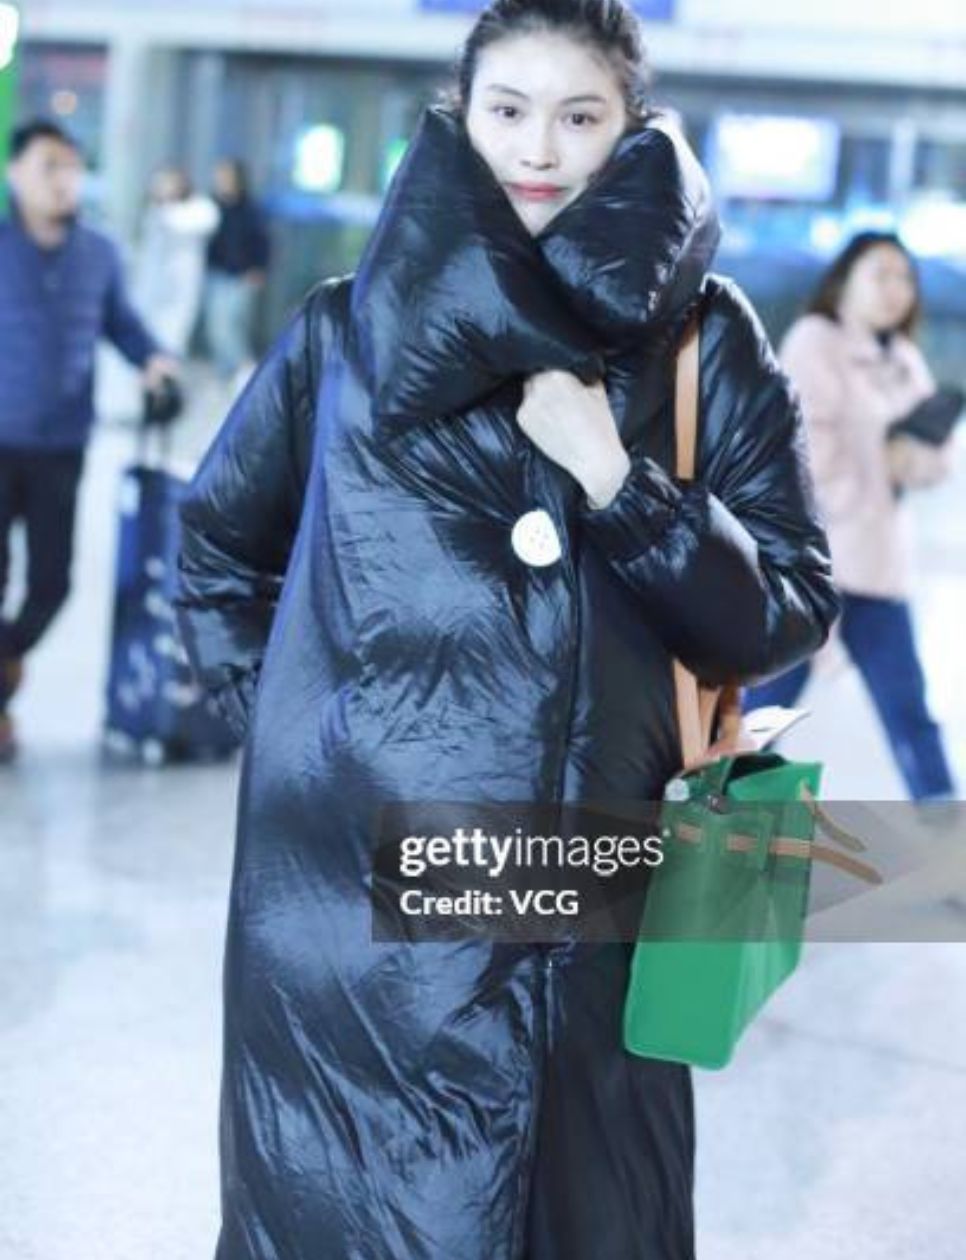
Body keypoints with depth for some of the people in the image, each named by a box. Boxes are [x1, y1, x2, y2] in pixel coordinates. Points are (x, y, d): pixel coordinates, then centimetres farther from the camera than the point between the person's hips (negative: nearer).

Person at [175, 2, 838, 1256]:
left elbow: (783, 618, -3)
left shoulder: (705, 345, 1)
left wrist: (617, 479, -14)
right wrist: (290, 720, 9)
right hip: (356, 884, 0)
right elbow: (217, 546, 17)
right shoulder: (352, 329, 3)